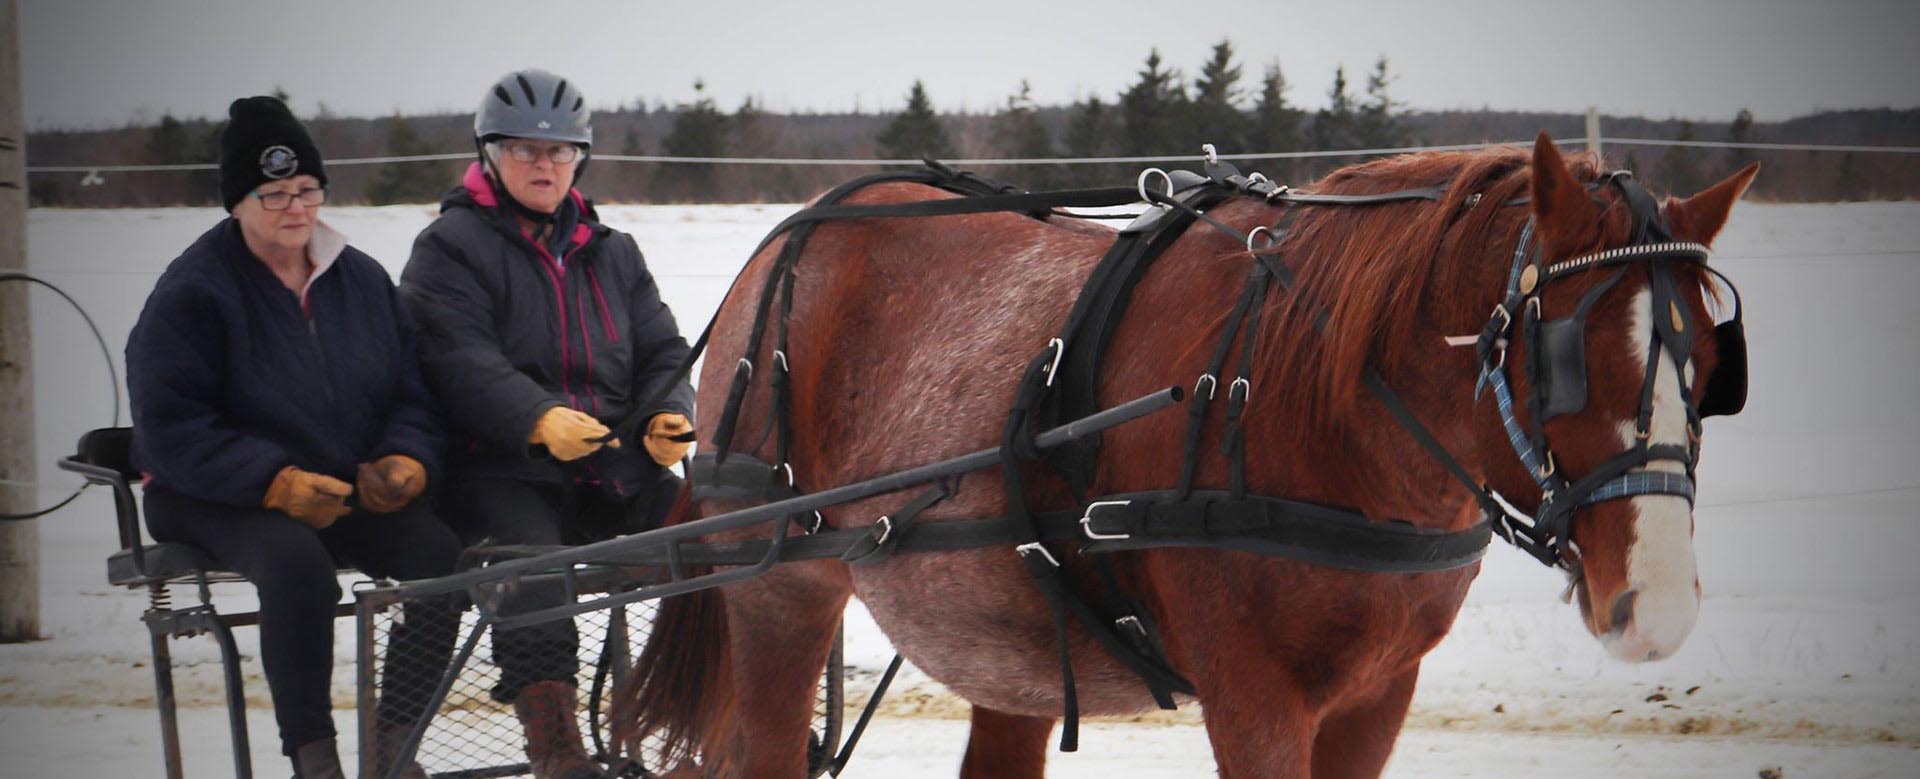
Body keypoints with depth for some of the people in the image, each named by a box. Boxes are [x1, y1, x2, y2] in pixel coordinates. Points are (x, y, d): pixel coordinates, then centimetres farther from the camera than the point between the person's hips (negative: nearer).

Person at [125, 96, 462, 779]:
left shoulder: (361, 279, 11)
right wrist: (275, 483, -24)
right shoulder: (192, 293, -7)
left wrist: (406, 459, -8)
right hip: (212, 499, -5)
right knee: (297, 560, -38)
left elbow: (414, 389, 16)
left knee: (440, 550, -24)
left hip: (353, 488, 5)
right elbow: (170, 428, -14)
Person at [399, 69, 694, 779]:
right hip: (498, 469, -5)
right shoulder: (450, 248, 4)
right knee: (527, 549, -35)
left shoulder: (611, 253, 23)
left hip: (615, 464, 5)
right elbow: (458, 361, -11)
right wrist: (540, 420, -27)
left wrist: (667, 416, -5)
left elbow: (661, 352, 19)